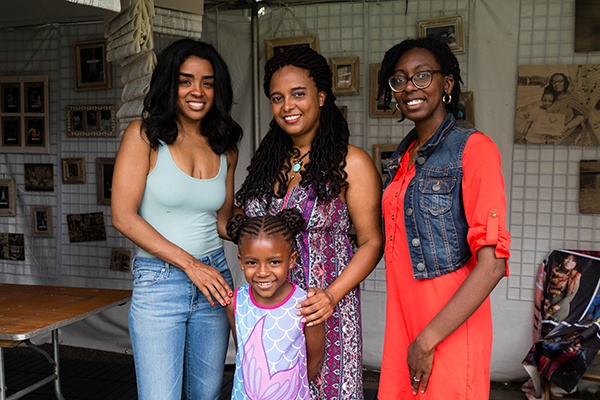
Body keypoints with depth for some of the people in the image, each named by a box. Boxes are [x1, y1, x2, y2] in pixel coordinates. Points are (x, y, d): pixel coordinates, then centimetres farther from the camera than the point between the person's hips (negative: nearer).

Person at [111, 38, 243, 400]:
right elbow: (123, 217, -11)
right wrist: (190, 264, -14)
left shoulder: (224, 147, 8)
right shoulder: (144, 135, -6)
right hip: (159, 281, -4)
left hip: (214, 278, 5)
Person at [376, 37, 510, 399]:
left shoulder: (473, 149, -13)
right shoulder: (404, 156, 9)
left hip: (450, 329, -6)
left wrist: (428, 341, -17)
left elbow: (492, 264, -19)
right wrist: (411, 337, 9)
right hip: (403, 322, 6)